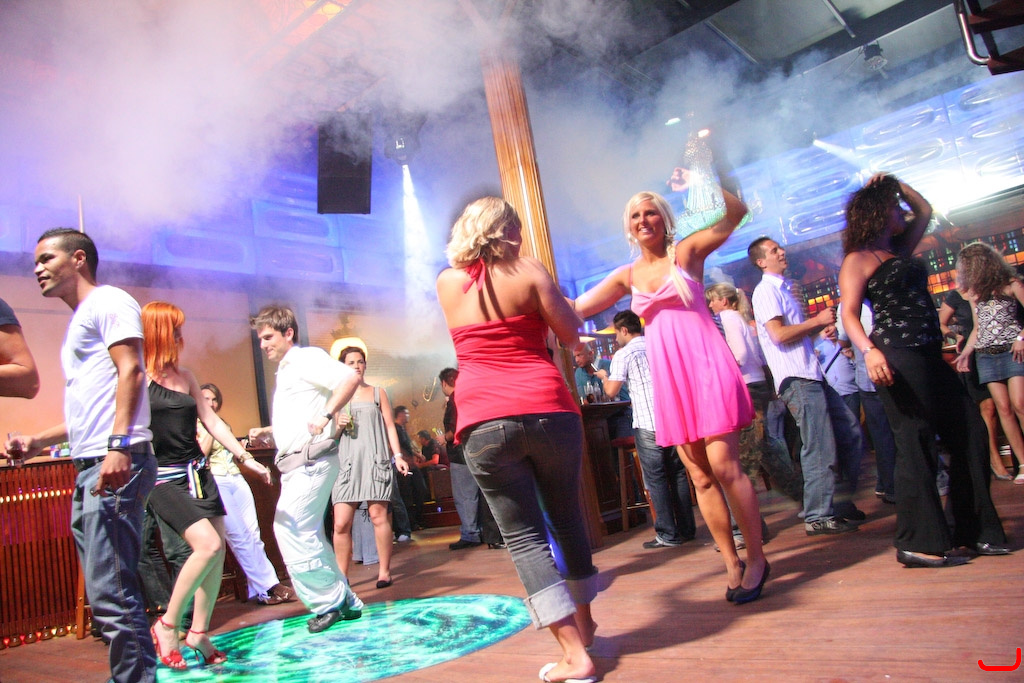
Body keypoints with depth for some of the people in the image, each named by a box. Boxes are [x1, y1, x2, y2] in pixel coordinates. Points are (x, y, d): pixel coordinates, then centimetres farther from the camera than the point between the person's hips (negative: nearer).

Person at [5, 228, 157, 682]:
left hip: (116, 463, -10)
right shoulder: (79, 323, 28)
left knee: (112, 596, -11)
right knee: (105, 593, 11)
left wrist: (119, 445, -26)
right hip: (88, 468, 10)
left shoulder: (108, 301, 1)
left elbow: (130, 370, -15)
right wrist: (37, 442, 22)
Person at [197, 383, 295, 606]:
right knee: (240, 537, -10)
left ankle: (259, 589, 3)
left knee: (253, 534, -1)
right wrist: (208, 428, -9)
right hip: (214, 481, -6)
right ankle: (267, 587, -6)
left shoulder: (224, 425, 20)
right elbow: (201, 454, -12)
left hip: (237, 480, 6)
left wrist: (257, 467, 12)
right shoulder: (195, 426, 2)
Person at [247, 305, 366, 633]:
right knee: (308, 534, 12)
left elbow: (350, 377, -23)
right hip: (295, 464, 10)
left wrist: (326, 416, -26)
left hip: (311, 460, -10)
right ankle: (344, 602, 21)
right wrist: (266, 431, 17)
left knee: (289, 528, -12)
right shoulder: (284, 371, 21)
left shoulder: (307, 358, -7)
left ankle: (329, 602, 0)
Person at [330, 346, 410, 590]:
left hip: (375, 461, -1)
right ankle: (341, 577, 4)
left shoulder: (378, 393, 15)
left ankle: (384, 571, 1)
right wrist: (338, 424, -4)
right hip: (347, 462, 1)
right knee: (341, 523, -6)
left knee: (378, 515, -9)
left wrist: (398, 456, 0)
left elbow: (389, 426, 11)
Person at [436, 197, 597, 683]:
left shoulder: (446, 282, 10)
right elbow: (571, 336, 2)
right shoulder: (528, 271, 1)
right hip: (547, 410, 0)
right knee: (566, 518, 20)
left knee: (524, 535, 5)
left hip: (484, 424, 0)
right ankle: (584, 621, 35)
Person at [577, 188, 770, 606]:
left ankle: (756, 558, 9)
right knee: (700, 477, 7)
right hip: (668, 380, 4)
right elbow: (577, 308, 9)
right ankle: (732, 563, 18)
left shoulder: (687, 252, 2)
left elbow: (735, 214, -11)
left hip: (706, 367, -4)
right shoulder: (628, 276, 12)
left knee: (724, 467, -8)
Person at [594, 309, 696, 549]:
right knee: (677, 474, 12)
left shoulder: (623, 354, -5)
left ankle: (668, 534, 4)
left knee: (655, 479, 1)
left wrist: (604, 376, 10)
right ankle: (686, 529, 17)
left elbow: (611, 391, -8)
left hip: (648, 423, -6)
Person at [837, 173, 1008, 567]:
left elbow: (924, 211, 35)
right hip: (897, 357, -10)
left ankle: (974, 531, 21)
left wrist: (895, 183, 22)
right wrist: (869, 350, -31)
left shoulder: (900, 251, 21)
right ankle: (918, 543, 0)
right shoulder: (858, 260, -4)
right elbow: (849, 314, -15)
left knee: (970, 432, 11)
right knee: (915, 443, -9)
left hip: (928, 355, 10)